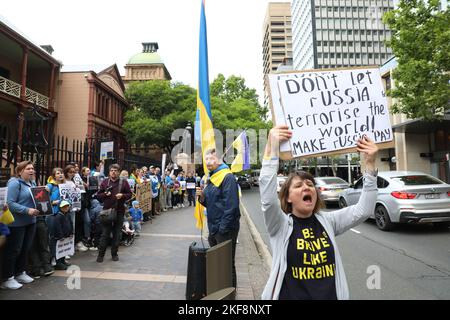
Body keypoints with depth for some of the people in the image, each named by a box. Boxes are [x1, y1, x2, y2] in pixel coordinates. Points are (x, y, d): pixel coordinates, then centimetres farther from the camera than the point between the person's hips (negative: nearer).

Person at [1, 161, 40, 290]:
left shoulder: (32, 183, 10)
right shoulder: (15, 183, -14)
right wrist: (27, 210, -27)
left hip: (31, 221, 7)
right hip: (17, 222, -7)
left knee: (26, 248, 15)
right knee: (13, 250, 3)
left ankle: (20, 273, 30)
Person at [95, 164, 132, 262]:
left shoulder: (124, 182, 4)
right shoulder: (105, 182, 8)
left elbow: (129, 194, 5)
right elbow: (98, 195, 9)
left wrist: (122, 195, -13)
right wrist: (105, 194, -10)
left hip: (119, 211, 0)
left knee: (117, 234, 8)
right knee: (105, 233, 4)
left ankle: (114, 253, 22)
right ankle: (101, 254, 16)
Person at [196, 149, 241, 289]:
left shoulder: (227, 177, -16)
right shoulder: (212, 178, 11)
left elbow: (231, 206, -21)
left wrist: (223, 229, -20)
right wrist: (202, 197, -5)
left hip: (225, 229, -8)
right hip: (213, 227, 8)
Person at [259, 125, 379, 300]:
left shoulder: (327, 221, 0)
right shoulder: (280, 225, -12)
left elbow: (363, 210, -10)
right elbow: (268, 199, -31)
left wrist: (370, 164, -19)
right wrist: (272, 148, -39)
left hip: (331, 295, 4)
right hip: (290, 296, -3)